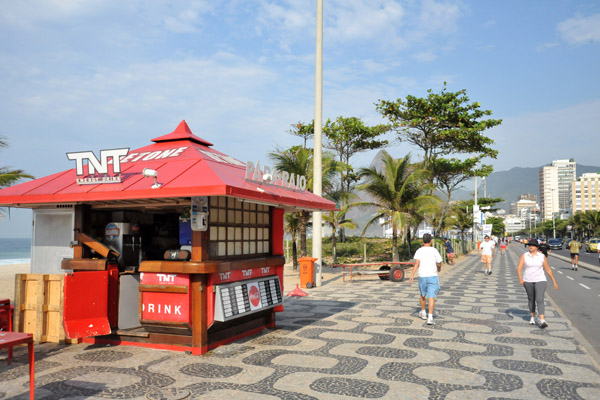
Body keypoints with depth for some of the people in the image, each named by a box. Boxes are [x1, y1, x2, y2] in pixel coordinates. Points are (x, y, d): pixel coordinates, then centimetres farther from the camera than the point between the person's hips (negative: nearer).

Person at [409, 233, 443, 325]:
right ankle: (430, 317, -15)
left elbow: (417, 263, -12)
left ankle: (423, 313, 35)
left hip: (422, 276, 2)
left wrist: (412, 275, -14)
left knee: (423, 295, 21)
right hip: (432, 276, -1)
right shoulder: (434, 250, -1)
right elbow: (439, 264, 6)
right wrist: (438, 269, 29)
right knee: (431, 297, -4)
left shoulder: (419, 251, -1)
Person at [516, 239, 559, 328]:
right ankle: (533, 317, 32)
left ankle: (542, 321, -20)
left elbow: (548, 269, 5)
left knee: (540, 300, -14)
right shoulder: (524, 256, -4)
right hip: (528, 281, 1)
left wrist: (554, 282, 6)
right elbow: (519, 268, -13)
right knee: (531, 299, 14)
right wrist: (520, 279, -29)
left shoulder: (542, 256, -2)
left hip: (540, 280, -1)